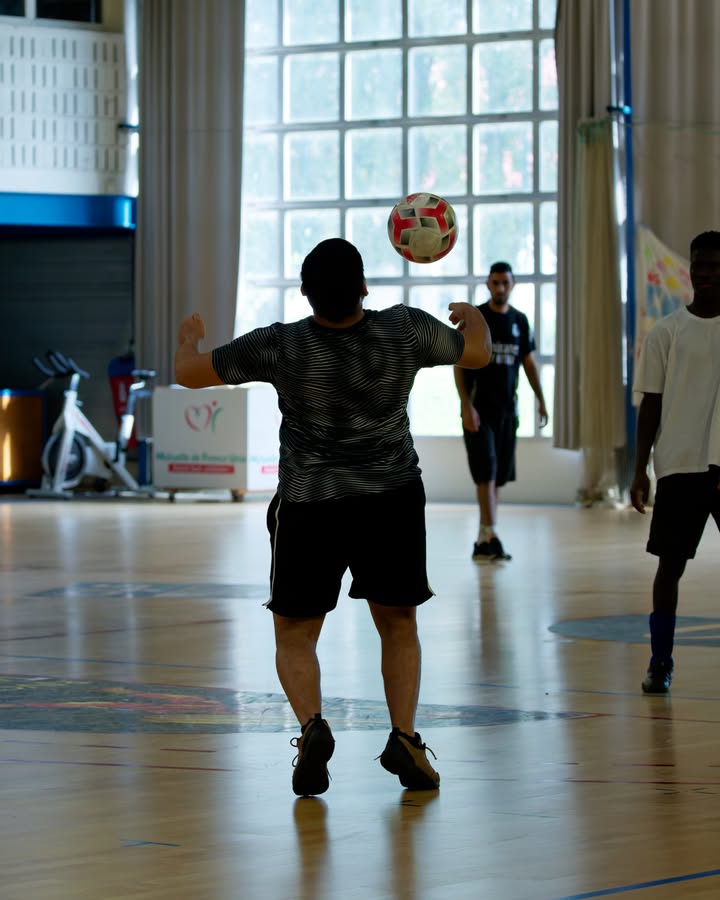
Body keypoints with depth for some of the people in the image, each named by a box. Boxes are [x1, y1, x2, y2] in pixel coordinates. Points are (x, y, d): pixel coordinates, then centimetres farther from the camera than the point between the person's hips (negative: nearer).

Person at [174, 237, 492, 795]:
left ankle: (312, 724, -17)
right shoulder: (406, 331, -9)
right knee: (399, 626, 16)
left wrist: (189, 336, 21)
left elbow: (190, 373, -2)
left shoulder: (279, 347, -14)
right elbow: (478, 353, 10)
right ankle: (404, 736, -2)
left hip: (309, 505, -1)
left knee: (294, 637, 10)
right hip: (393, 499, 2)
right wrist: (473, 317, 33)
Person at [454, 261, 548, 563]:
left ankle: (482, 541, 13)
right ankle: (490, 537, -19)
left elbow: (529, 363, 16)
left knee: (499, 476, 6)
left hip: (507, 408, 5)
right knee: (486, 473, -13)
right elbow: (459, 363, -7)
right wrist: (466, 405, -16)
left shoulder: (519, 321, 10)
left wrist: (541, 400, 8)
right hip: (479, 409, -5)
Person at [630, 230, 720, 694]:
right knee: (670, 563, 1)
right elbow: (651, 403, 5)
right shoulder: (666, 332, 3)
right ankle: (660, 662, 9)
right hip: (680, 465, 0)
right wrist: (640, 469, 0)